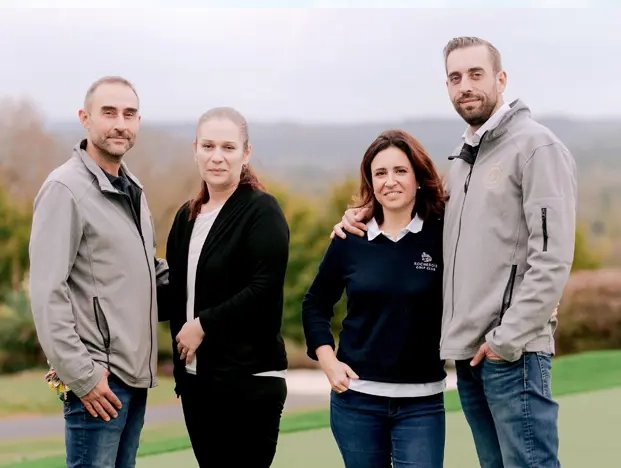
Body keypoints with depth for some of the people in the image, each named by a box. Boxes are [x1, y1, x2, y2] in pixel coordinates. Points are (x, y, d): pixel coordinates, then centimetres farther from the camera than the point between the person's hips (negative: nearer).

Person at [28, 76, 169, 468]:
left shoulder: (132, 189, 14)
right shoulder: (66, 188, -12)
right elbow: (47, 292, -17)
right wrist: (81, 376, -19)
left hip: (136, 373, 8)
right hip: (99, 378, -8)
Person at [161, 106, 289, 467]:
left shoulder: (262, 211, -7)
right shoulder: (188, 215, 13)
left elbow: (265, 290, -17)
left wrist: (205, 324, -13)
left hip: (249, 381, -7)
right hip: (196, 378, 7)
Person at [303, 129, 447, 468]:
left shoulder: (442, 237, -5)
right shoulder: (350, 240, 2)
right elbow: (315, 304, 13)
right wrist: (327, 359, 2)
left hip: (421, 401, -2)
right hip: (356, 397, 2)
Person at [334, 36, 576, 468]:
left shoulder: (536, 146, -7)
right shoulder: (462, 158, 19)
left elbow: (552, 259, -14)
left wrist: (507, 338, -17)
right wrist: (367, 217, 12)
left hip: (513, 352, -8)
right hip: (467, 352, 8)